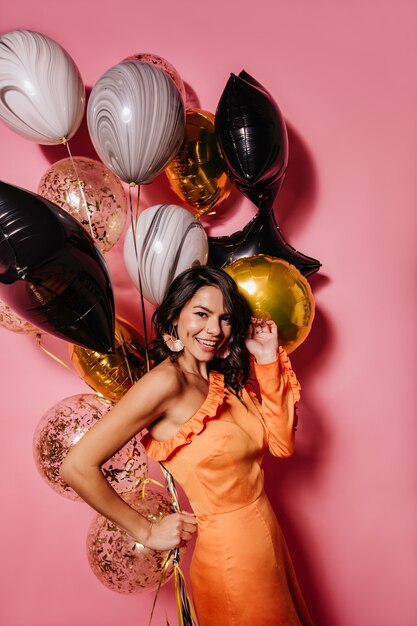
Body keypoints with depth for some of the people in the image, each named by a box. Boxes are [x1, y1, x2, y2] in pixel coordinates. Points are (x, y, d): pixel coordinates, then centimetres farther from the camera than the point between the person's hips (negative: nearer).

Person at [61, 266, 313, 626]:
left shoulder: (226, 378, 2)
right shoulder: (166, 382, -22)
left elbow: (281, 444, -1)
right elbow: (78, 467, -25)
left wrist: (268, 361, -6)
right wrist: (146, 532, -15)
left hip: (266, 537, 8)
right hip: (228, 555, -8)